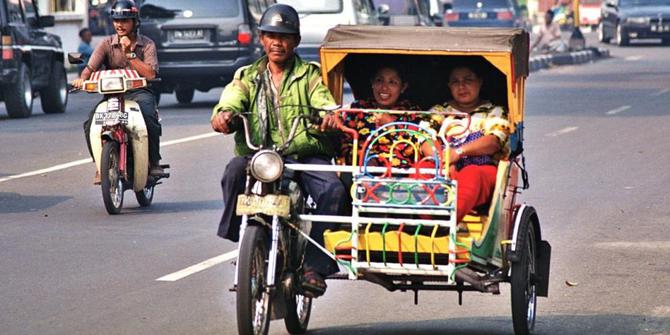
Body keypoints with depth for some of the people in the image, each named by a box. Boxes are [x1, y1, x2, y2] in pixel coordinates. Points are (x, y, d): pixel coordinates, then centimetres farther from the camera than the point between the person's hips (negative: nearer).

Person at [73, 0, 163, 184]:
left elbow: (150, 74, -9)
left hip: (139, 93, -2)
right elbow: (91, 67, -6)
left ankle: (154, 161, -14)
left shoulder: (147, 44, 4)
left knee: (149, 117, -35)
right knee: (90, 123, -25)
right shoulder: (107, 44, 7)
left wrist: (130, 53, -14)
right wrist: (82, 78, -29)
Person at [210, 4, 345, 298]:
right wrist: (223, 116, -26)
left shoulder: (310, 75, 13)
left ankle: (315, 266, -30)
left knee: (333, 190, -30)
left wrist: (331, 116, -31)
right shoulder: (247, 77, 19)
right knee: (235, 171, -32)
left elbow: (324, 103, -5)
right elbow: (231, 102, 1)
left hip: (306, 154, -1)